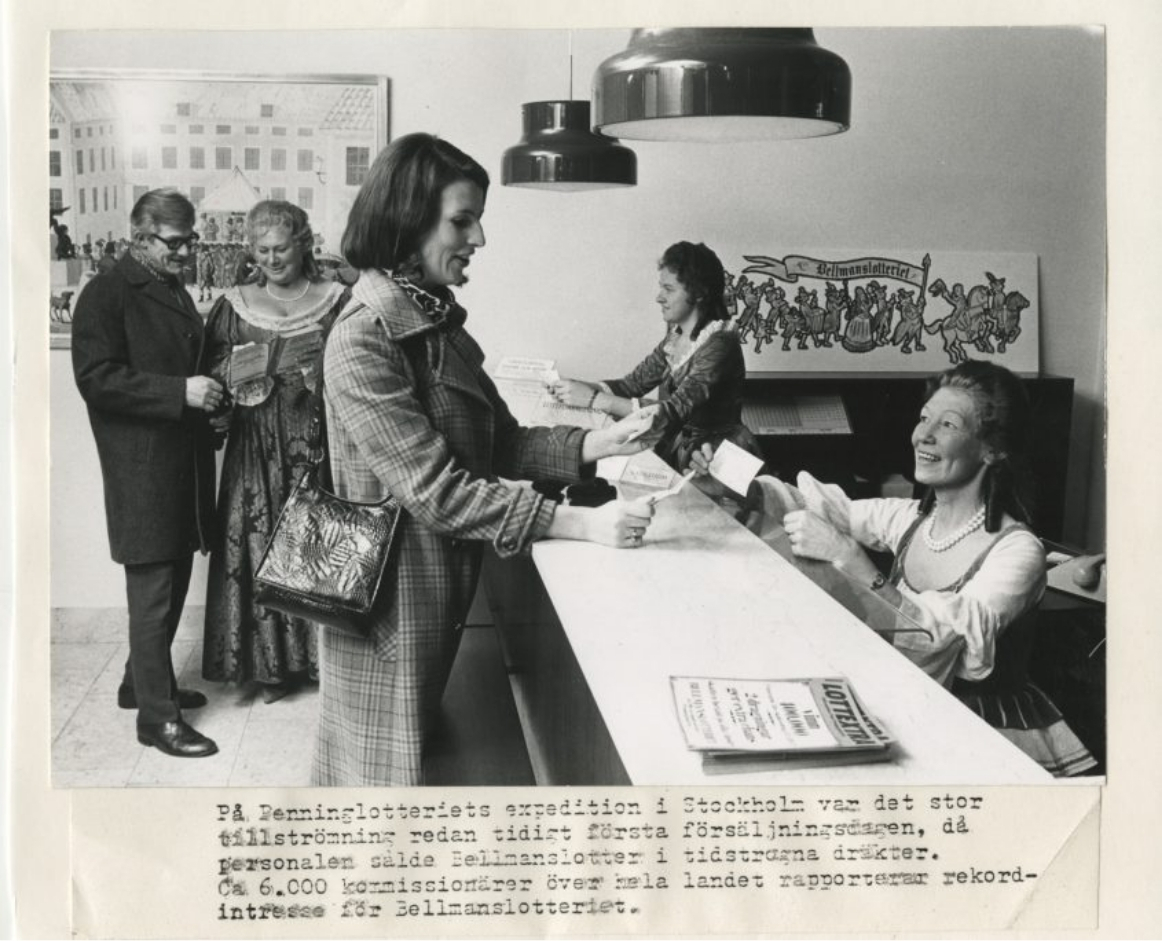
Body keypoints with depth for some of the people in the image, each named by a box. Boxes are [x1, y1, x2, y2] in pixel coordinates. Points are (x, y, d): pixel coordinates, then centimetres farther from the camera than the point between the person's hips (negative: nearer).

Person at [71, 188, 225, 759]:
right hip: (142, 470, -8)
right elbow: (95, 376, -18)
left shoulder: (175, 292, 17)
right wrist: (180, 392, -23)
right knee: (153, 591, -4)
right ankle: (157, 716, 4)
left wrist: (208, 394, 11)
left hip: (183, 464, 8)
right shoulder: (107, 294, -9)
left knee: (174, 581, 16)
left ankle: (142, 682, 32)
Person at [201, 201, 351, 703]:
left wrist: (322, 363, -17)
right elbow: (215, 370, 5)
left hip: (318, 440, -1)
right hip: (258, 445, 1)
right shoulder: (236, 304, 8)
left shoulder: (336, 300, 4)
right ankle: (272, 662, 11)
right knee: (260, 544, 0)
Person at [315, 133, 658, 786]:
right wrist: (578, 523, -28)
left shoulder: (438, 324, 8)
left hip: (441, 593, 9)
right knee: (387, 768, 4)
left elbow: (501, 443, 8)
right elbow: (436, 489, -25)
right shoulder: (364, 342, -20)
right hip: (391, 602, -9)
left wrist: (596, 445, -8)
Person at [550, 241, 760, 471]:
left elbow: (672, 413, -28)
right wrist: (583, 387, -10)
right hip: (677, 450, 7)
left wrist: (594, 398, -30)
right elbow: (633, 383, 8)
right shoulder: (676, 335, 5)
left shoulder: (719, 344, -19)